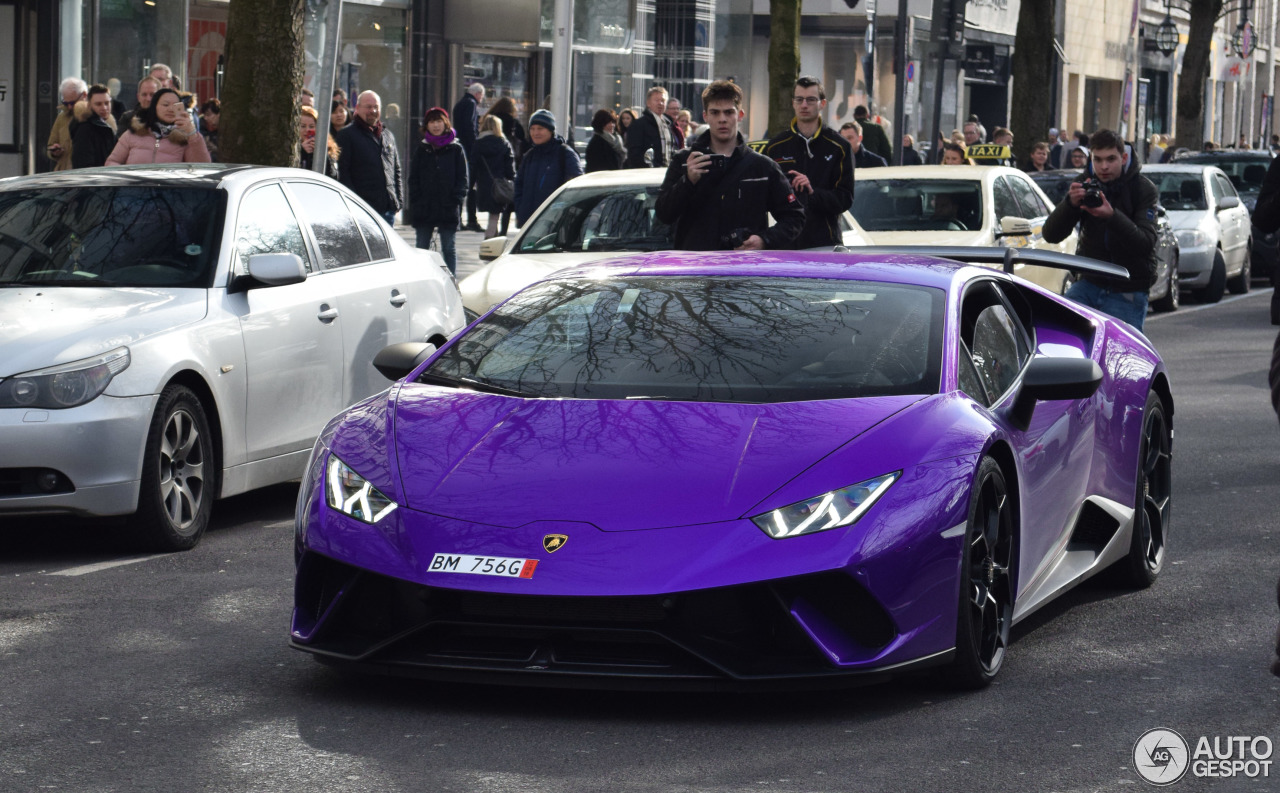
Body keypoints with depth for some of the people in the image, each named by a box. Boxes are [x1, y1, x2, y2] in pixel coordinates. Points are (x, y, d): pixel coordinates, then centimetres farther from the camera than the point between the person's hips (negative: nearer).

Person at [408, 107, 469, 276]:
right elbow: (413, 178, 8)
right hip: (423, 209, 2)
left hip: (448, 210, -2)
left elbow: (464, 179, 1)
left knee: (449, 249, 2)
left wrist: (455, 201, -10)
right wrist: (416, 202, -4)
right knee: (422, 249, 5)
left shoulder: (456, 149, 3)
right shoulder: (421, 149, 10)